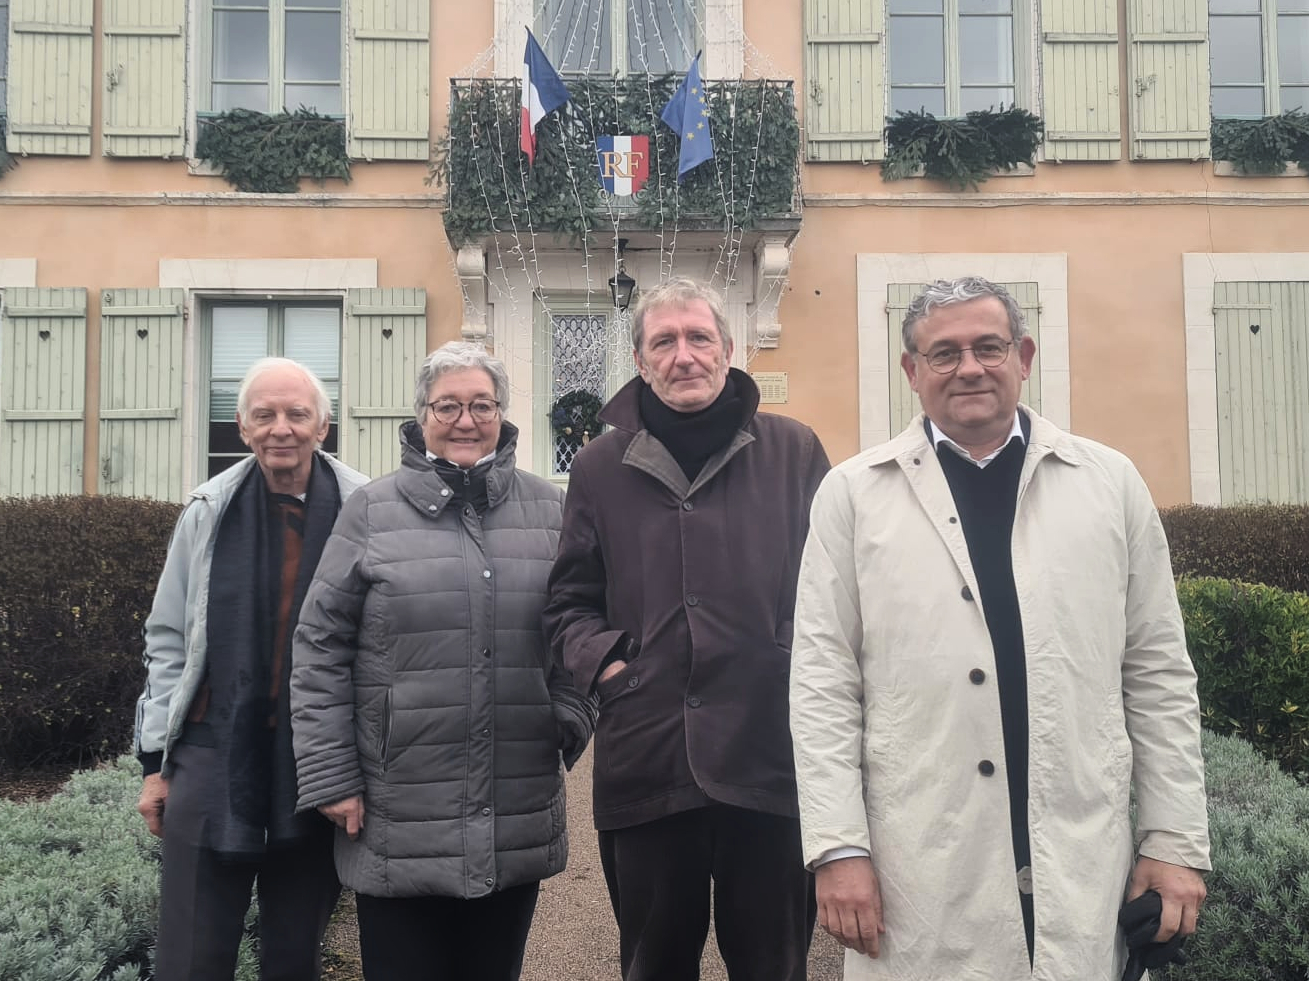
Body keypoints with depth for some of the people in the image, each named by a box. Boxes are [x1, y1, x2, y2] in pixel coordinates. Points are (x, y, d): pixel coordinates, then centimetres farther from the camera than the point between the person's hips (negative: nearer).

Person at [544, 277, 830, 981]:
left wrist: (805, 660, -8)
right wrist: (600, 660, -4)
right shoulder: (601, 466, 9)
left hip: (769, 757, -1)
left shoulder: (793, 453, 4)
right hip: (645, 761, 2)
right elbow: (569, 600, 14)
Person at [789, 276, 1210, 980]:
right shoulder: (853, 494, 0)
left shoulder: (1110, 484, 6)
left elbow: (1157, 675, 7)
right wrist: (838, 847, -7)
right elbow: (823, 683, -2)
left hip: (1082, 864, 2)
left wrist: (1176, 842, 5)